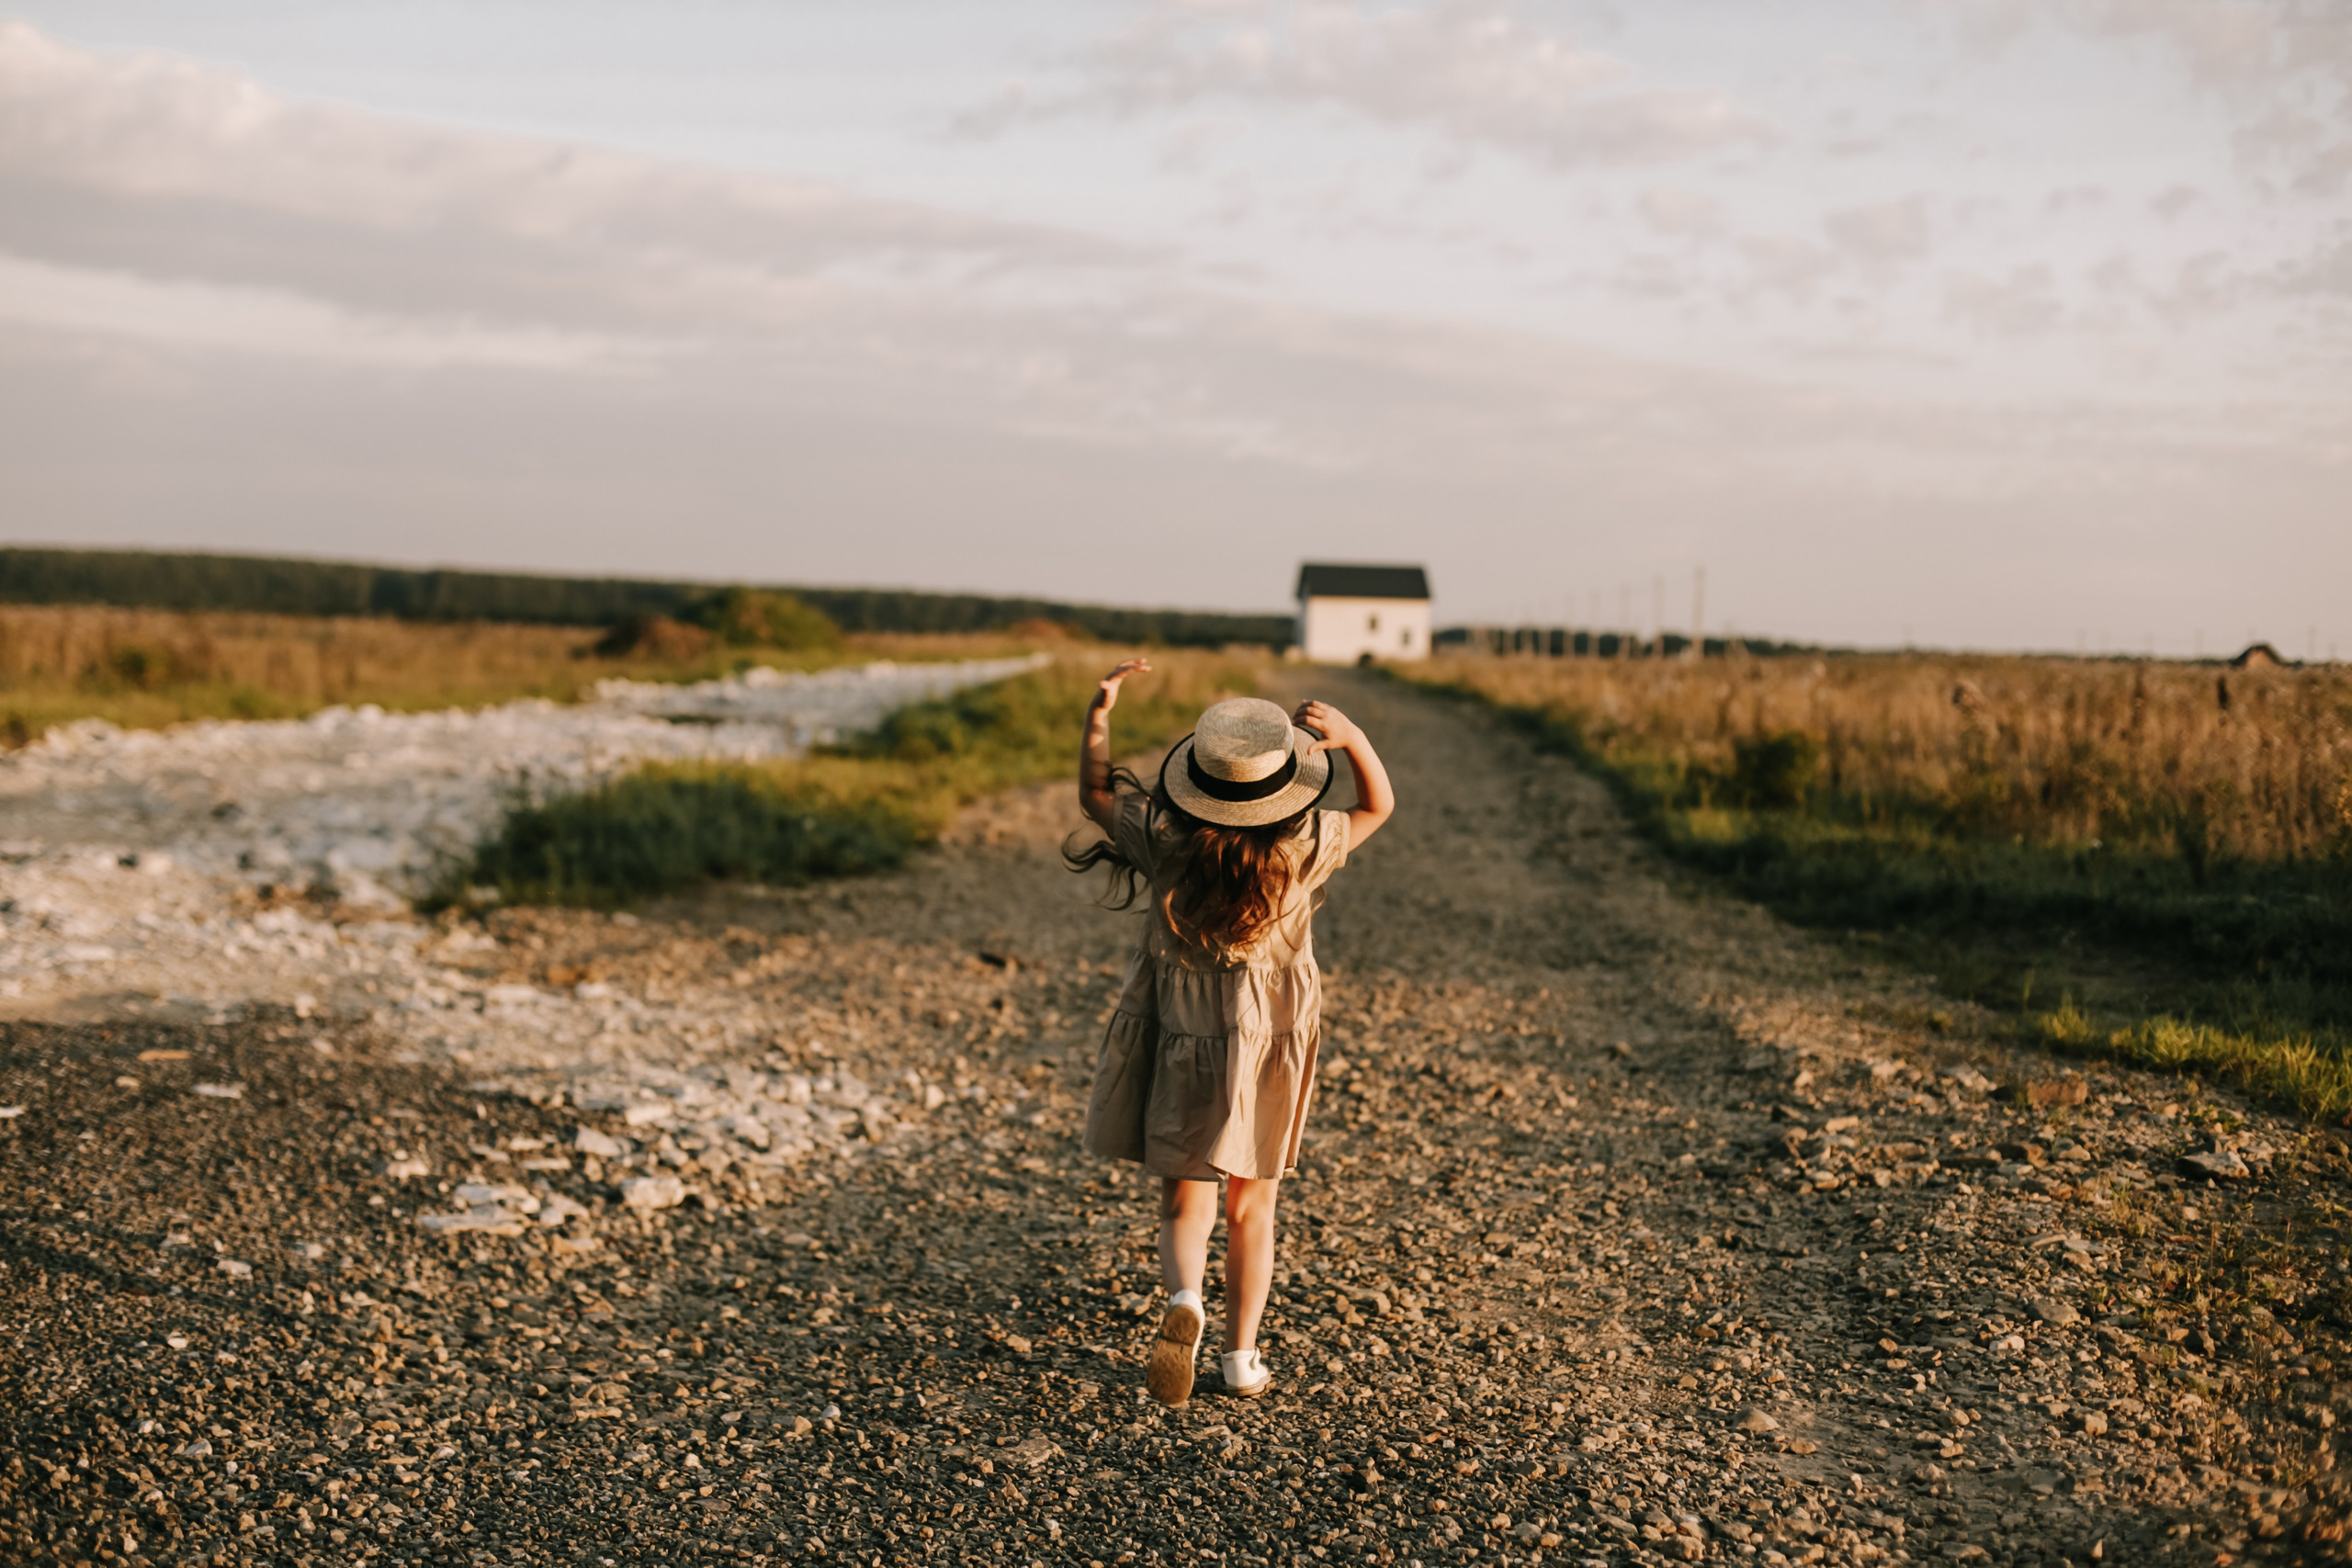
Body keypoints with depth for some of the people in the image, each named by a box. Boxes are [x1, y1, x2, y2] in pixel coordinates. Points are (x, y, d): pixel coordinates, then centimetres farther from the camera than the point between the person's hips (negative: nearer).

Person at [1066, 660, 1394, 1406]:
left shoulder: (1165, 839, -18)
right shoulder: (1303, 848, -17)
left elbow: (1096, 795, 2)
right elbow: (1379, 805, 1)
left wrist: (1098, 715, -5)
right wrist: (1350, 734, -17)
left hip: (1178, 1048, 0)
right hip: (1268, 1052, 0)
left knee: (1185, 1203, 11)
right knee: (1252, 1207, 17)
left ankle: (1184, 1300, -18)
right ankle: (1241, 1358, 22)